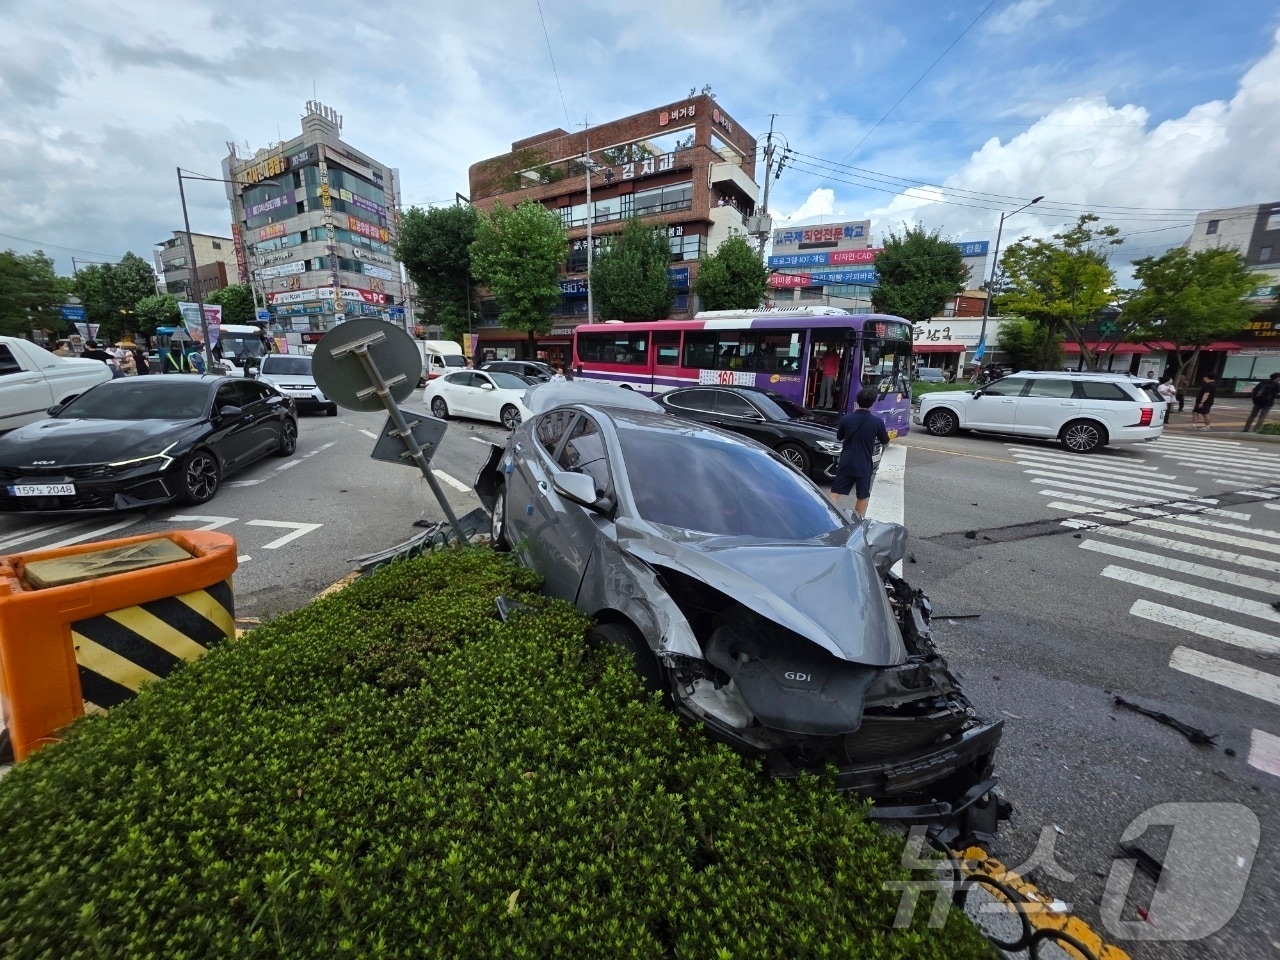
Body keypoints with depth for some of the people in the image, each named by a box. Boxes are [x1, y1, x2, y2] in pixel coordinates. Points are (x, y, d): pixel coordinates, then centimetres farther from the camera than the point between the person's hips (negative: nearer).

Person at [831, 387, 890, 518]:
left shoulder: (846, 419, -9)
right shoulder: (877, 422, -10)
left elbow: (839, 437, 8)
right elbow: (885, 443, 5)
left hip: (845, 463, 0)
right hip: (864, 465, 0)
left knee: (835, 493, 6)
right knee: (862, 497, 13)